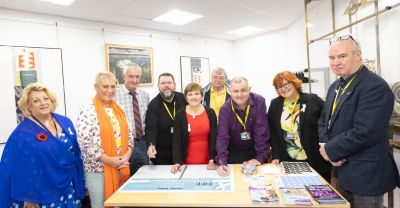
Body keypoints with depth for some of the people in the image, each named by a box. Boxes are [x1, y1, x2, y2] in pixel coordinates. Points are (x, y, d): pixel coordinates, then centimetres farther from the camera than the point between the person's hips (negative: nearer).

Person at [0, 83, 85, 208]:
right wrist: (28, 198, -11)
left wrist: (79, 182, 8)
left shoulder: (65, 122, 0)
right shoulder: (22, 133, -13)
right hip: (42, 194, -4)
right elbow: (20, 170, -12)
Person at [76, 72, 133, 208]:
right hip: (98, 169, -6)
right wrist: (108, 160, -17)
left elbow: (128, 134, 11)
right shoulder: (87, 111, -11)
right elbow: (84, 141, -18)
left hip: (120, 167, 6)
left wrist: (127, 155, -4)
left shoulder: (119, 109, 9)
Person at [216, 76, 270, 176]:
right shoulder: (225, 109, -15)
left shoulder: (259, 102, -16)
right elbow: (222, 137, -19)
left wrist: (261, 157, -20)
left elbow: (262, 131, -18)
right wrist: (222, 162, -29)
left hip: (255, 152, 1)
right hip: (234, 154, 0)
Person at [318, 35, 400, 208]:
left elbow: (365, 132, -27)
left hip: (366, 176, -7)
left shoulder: (375, 87, -19)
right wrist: (326, 145, -8)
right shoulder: (335, 87, 8)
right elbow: (324, 120, 11)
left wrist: (330, 150, -17)